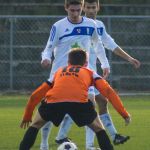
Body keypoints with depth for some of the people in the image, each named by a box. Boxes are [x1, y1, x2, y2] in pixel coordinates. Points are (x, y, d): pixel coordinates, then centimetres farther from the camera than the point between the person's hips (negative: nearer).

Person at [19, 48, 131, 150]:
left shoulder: (58, 72, 38)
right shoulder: (90, 73, 32)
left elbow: (35, 95, 39)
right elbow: (108, 91, 17)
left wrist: (27, 117, 50)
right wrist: (124, 113, 18)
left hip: (53, 102, 1)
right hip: (79, 102, -1)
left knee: (35, 126, 28)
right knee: (99, 129, 22)